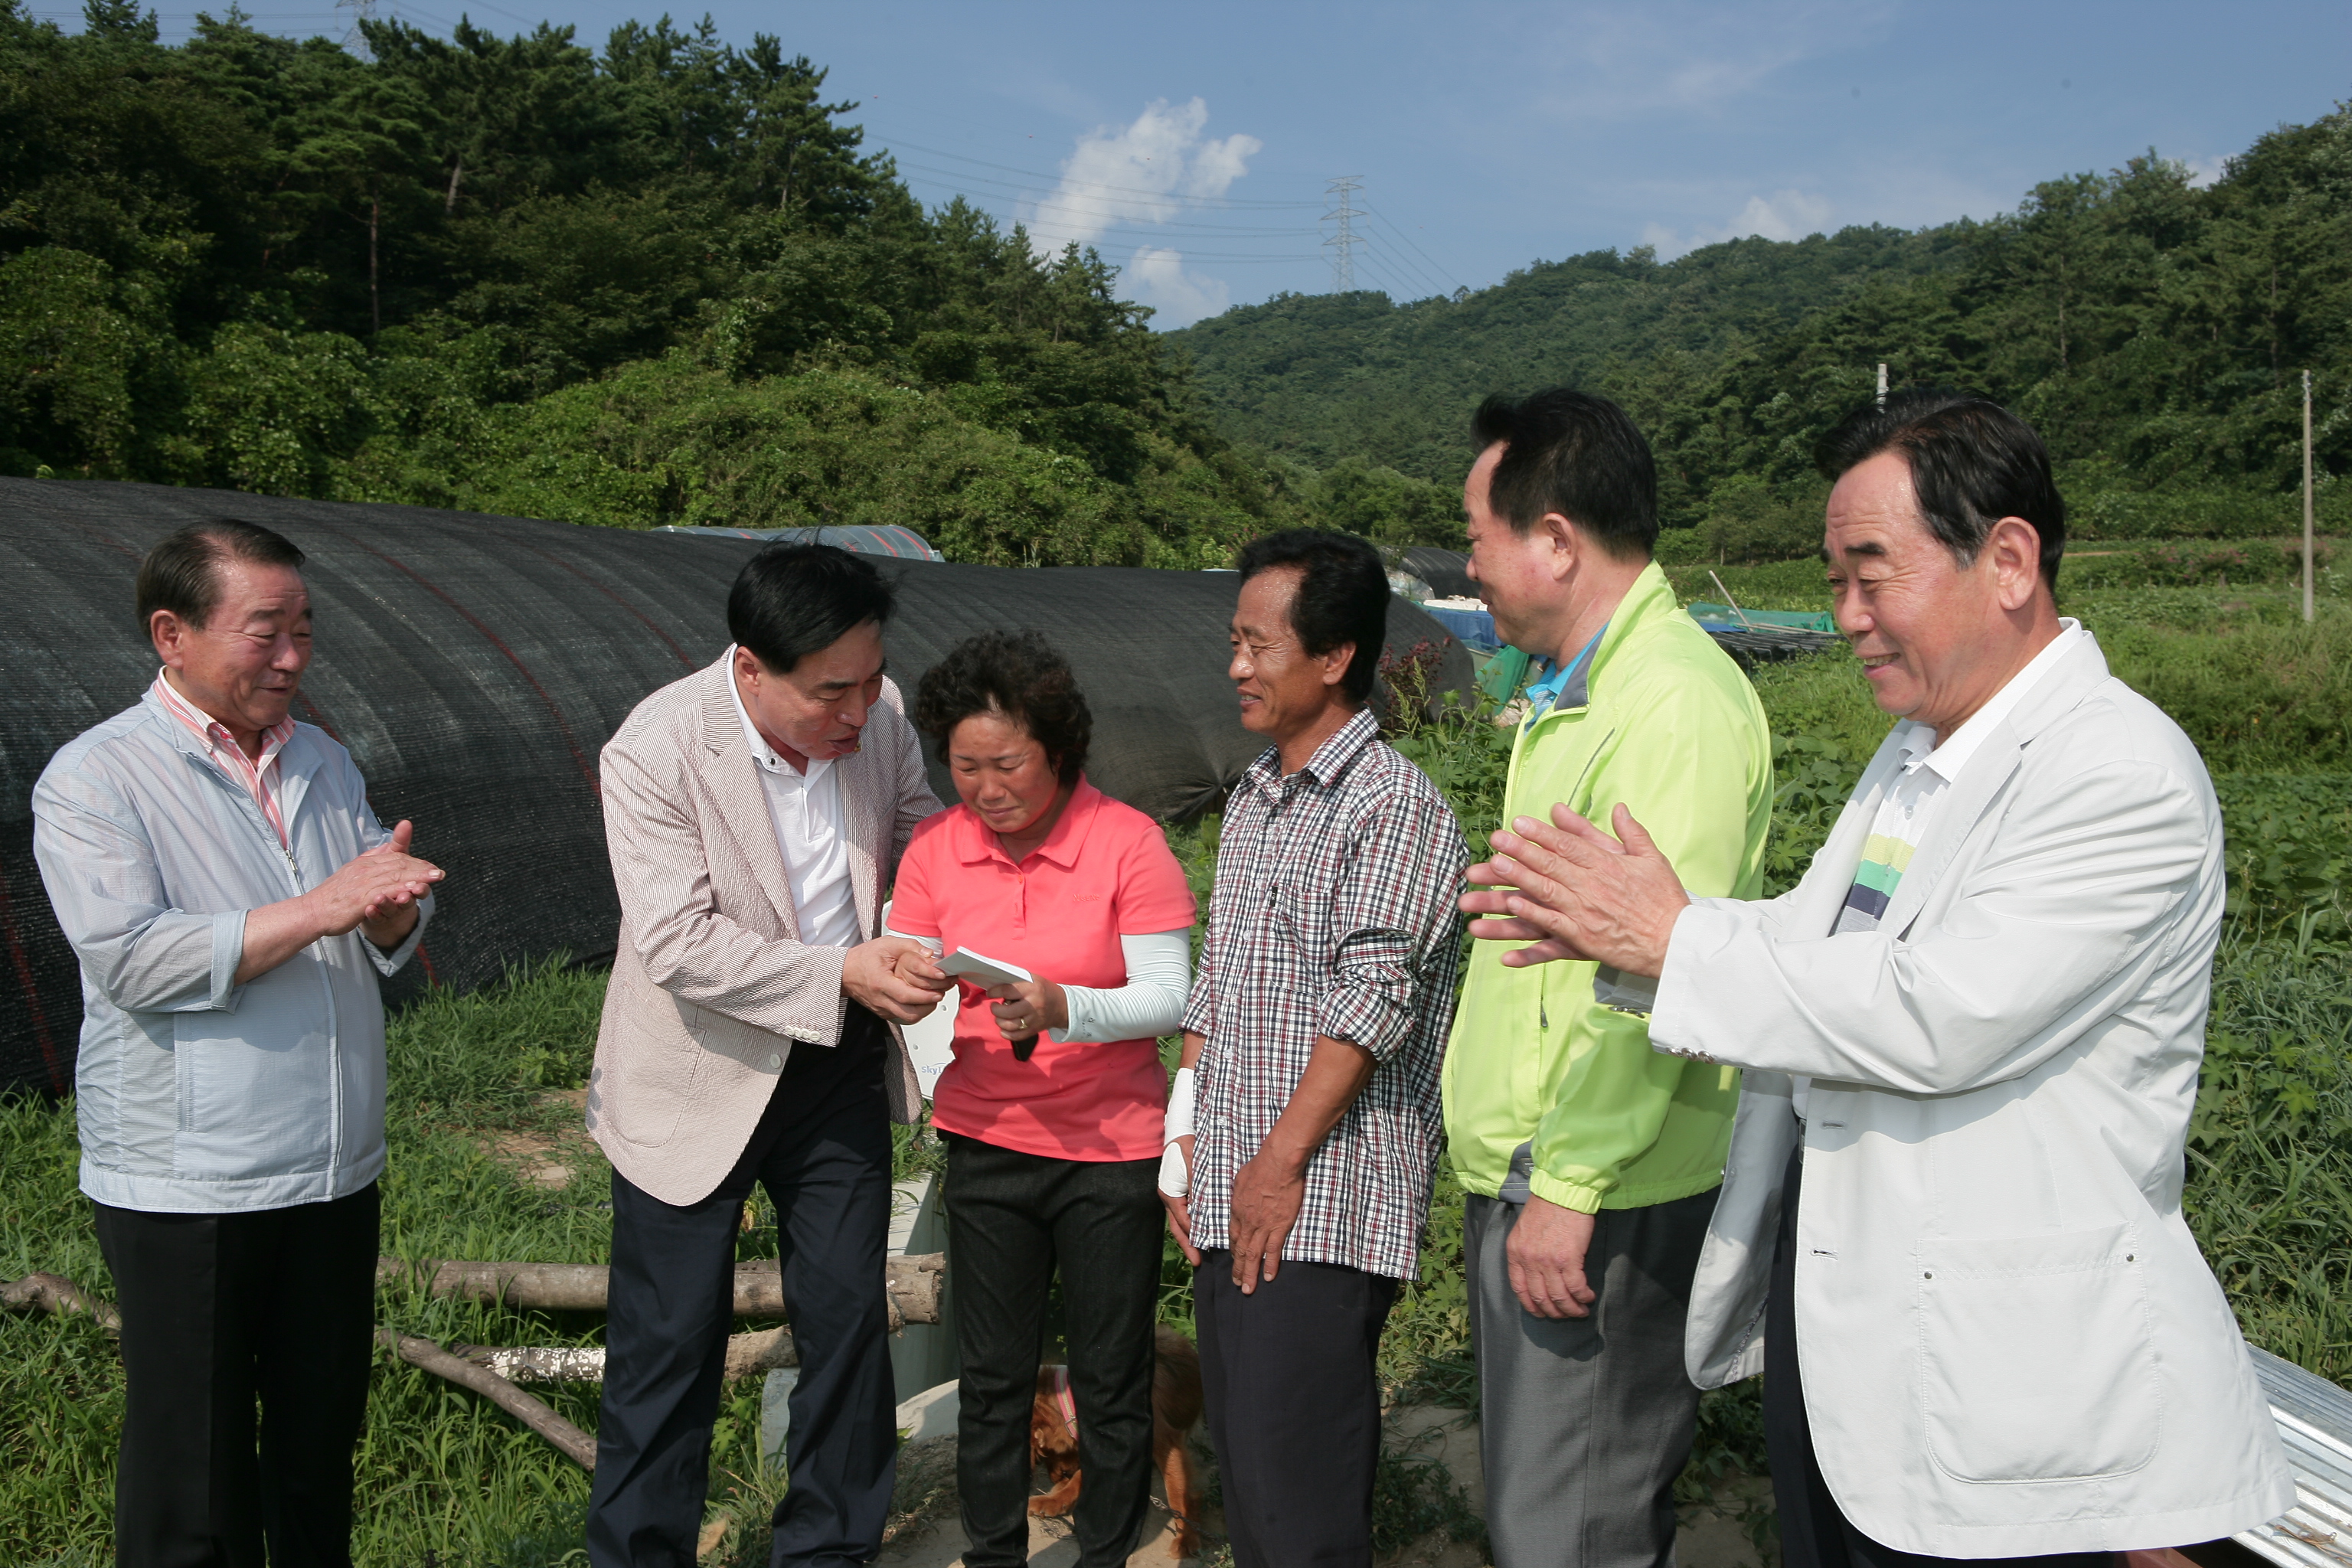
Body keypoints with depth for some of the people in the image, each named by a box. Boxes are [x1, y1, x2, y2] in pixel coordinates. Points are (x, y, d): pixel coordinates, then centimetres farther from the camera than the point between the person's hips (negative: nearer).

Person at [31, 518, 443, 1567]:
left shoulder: (323, 762, 10)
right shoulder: (93, 779, -8)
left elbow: (389, 943, 10)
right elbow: (131, 960, -20)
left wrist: (392, 903, -13)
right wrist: (316, 910, -24)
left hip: (336, 1173, 6)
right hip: (183, 1192, -5)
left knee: (321, 1443, 17)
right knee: (191, 1480, 6)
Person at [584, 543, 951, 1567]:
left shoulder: (878, 716, -9)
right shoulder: (654, 751, -23)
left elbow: (919, 841, 8)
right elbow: (679, 944, -26)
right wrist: (842, 974, -31)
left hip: (840, 1064, 5)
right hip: (700, 1078, -4)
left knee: (849, 1319, 14)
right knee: (670, 1343, 7)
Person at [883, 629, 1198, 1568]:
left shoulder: (1127, 840, -12)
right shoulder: (935, 847, -1)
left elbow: (1169, 999, -15)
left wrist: (1061, 1009, -32)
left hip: (1111, 1148, -3)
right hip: (985, 1140, 3)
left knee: (1111, 1385, 9)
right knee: (992, 1380, 13)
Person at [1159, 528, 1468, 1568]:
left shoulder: (1394, 806, -10)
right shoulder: (1252, 799, 15)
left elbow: (1370, 1002, -17)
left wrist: (1282, 1162, -16)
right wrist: (1185, 1145, 13)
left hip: (1322, 1206, -8)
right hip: (1227, 1202, 8)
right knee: (1241, 1469, 15)